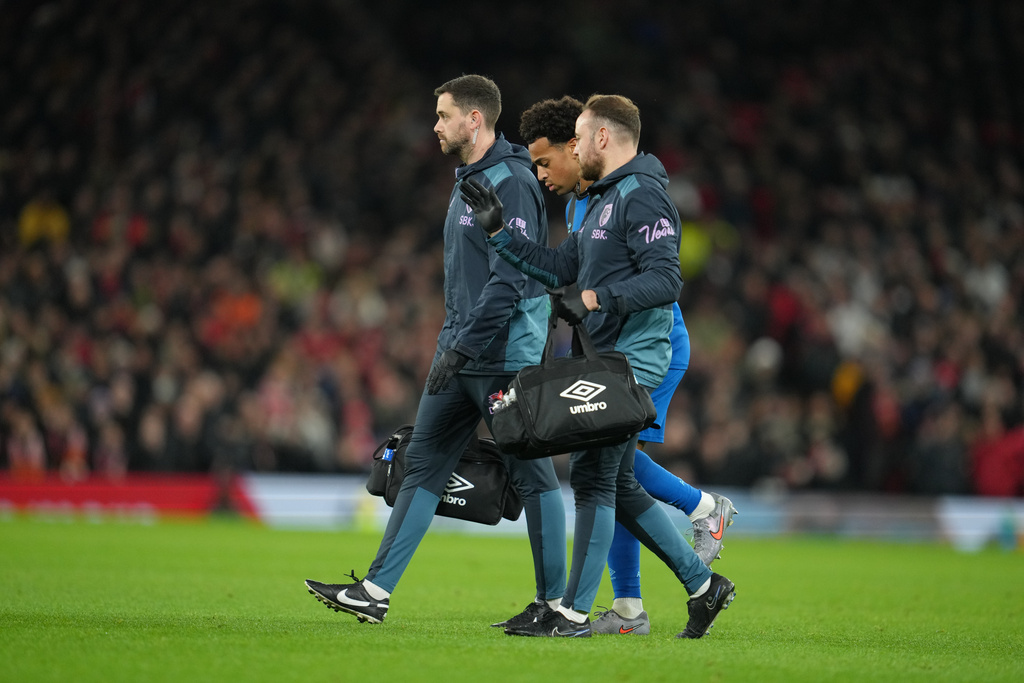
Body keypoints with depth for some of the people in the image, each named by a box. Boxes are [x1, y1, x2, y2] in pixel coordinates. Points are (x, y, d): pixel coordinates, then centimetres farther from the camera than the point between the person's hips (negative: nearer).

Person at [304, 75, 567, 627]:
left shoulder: (511, 184, -15)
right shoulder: (468, 181, 16)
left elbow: (508, 280, -23)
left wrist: (463, 348, -24)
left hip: (505, 355, -10)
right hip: (461, 355, 10)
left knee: (531, 475, -2)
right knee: (422, 464, 5)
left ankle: (555, 601, 6)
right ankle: (376, 590, 4)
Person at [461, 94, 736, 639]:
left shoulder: (643, 196, -13)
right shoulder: (603, 198, 20)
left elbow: (666, 279, -21)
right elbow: (561, 268, 21)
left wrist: (595, 299, -27)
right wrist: (498, 231, 16)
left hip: (631, 360, -10)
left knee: (592, 475, -9)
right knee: (617, 485, 12)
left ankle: (575, 612, -7)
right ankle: (702, 584, 19)